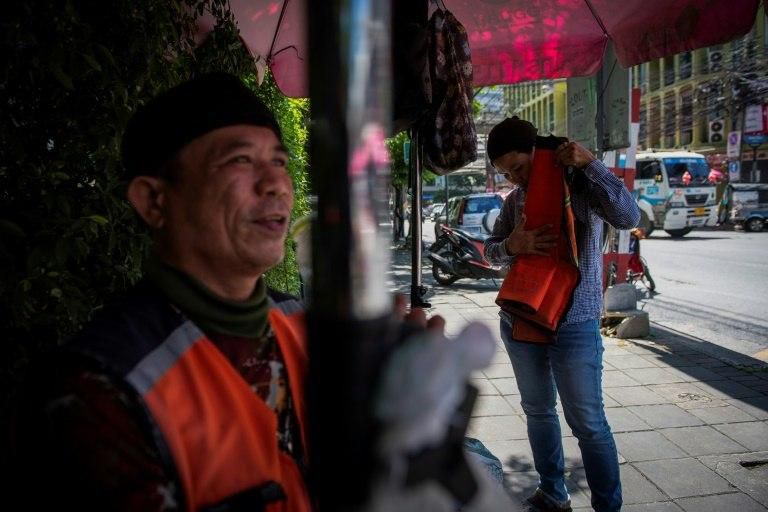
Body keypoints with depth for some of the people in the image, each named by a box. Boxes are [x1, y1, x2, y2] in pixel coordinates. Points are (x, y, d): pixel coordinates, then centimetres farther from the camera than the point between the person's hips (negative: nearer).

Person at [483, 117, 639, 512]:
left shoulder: (581, 183, -6)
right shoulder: (516, 198, 7)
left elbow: (628, 217, -20)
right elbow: (491, 250, 5)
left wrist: (590, 164, -24)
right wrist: (511, 246, -17)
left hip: (574, 324, -5)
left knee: (587, 422, 1)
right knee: (537, 411, 16)